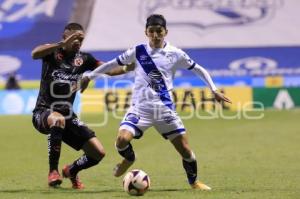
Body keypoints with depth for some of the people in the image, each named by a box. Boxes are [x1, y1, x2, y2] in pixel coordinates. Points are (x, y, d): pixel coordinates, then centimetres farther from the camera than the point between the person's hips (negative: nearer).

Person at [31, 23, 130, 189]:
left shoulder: (83, 59, 8)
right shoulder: (52, 52, -5)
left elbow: (109, 69, 0)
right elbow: (34, 54, -28)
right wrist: (62, 44, -35)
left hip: (68, 116, 5)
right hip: (44, 113, -5)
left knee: (98, 153, -5)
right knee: (58, 120, -42)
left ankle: (71, 171, 27)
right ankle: (53, 171, -27)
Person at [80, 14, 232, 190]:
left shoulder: (175, 54, 2)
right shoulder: (138, 52, 2)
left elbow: (199, 70, 12)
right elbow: (113, 64, 12)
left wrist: (214, 90, 6)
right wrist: (89, 77, 15)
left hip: (165, 108, 1)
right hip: (140, 107, -1)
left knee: (185, 149, -2)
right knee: (122, 140, -25)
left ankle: (194, 181, 26)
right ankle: (129, 159, 11)